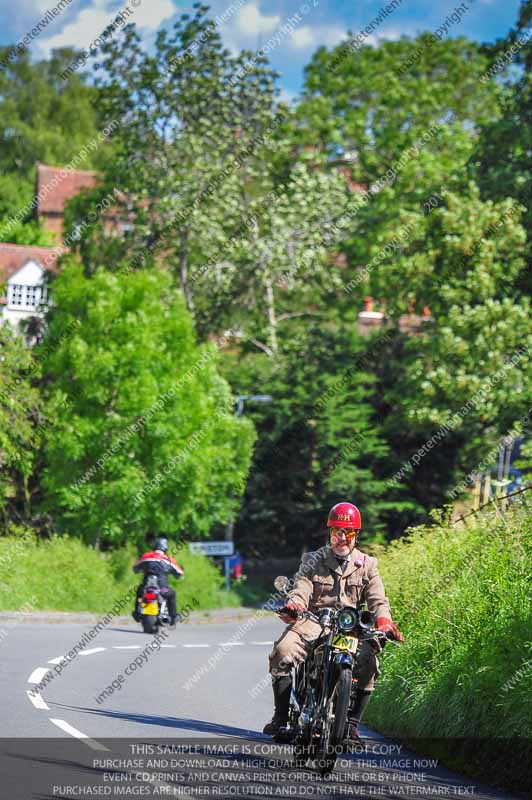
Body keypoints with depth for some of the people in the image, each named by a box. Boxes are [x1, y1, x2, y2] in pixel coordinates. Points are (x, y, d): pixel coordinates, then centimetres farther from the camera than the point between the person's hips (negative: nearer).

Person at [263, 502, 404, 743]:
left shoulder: (367, 565, 13)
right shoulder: (313, 561, 11)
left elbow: (377, 600, 3)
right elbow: (300, 590, -3)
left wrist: (384, 621, -19)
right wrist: (293, 605, -28)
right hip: (313, 622, 0)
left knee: (369, 662, -29)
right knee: (282, 651, -28)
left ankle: (352, 723, -18)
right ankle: (281, 716, -19)